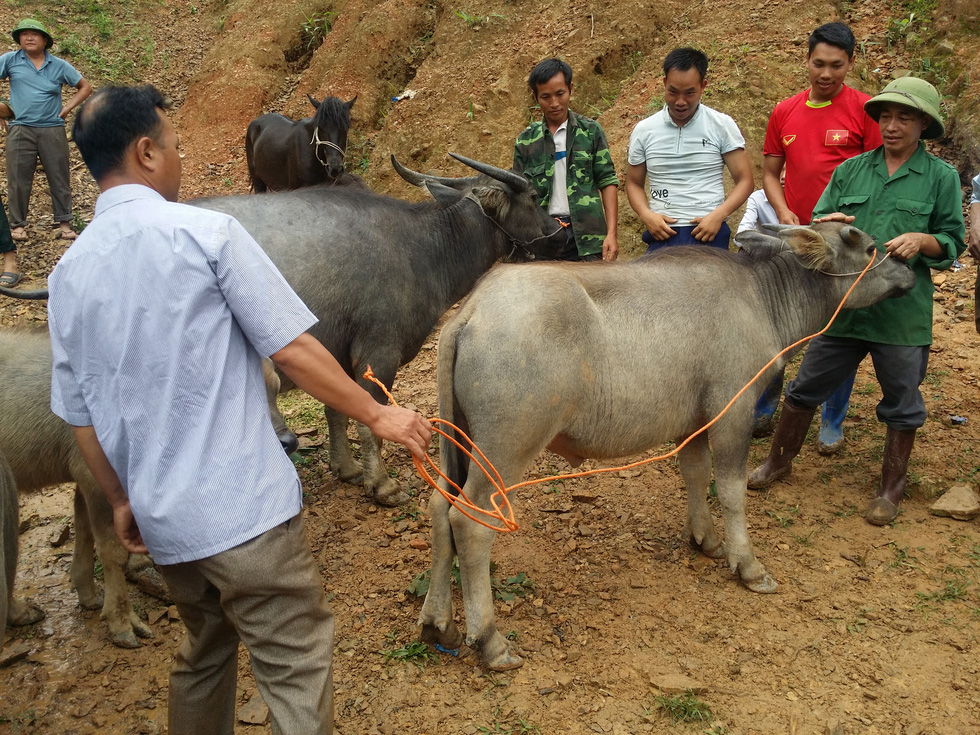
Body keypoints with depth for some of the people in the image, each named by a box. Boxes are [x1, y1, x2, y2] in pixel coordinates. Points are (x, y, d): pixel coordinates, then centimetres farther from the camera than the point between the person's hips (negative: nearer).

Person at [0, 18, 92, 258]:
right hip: (20, 129, -1)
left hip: (52, 129, 1)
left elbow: (85, 87, 13)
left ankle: (64, 222, 14)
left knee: (59, 177, 4)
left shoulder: (59, 66, 6)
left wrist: (68, 107, 2)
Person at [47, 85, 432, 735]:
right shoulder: (207, 233, -11)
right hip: (247, 509, -7)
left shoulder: (68, 273, 6)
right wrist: (377, 414, 0)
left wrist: (121, 500, 24)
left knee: (205, 651, 26)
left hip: (160, 519, 7)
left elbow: (79, 413, 12)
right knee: (297, 669, 1)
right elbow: (291, 347, -12)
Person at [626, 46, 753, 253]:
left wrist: (718, 215, -14)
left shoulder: (722, 125, 1)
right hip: (662, 235, 2)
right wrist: (646, 215, -6)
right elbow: (634, 183, 15)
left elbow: (744, 180, 2)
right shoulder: (644, 130, 6)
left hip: (709, 233, -1)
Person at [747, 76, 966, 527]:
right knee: (807, 387, 10)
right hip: (841, 303, 2)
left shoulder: (941, 177, 1)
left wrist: (921, 240, -18)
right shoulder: (850, 170, 8)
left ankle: (892, 486, 28)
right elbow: (816, 223, 8)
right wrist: (827, 224, -15)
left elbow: (953, 242, 3)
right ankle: (779, 461, 30)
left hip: (902, 313, -2)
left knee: (901, 402, 10)